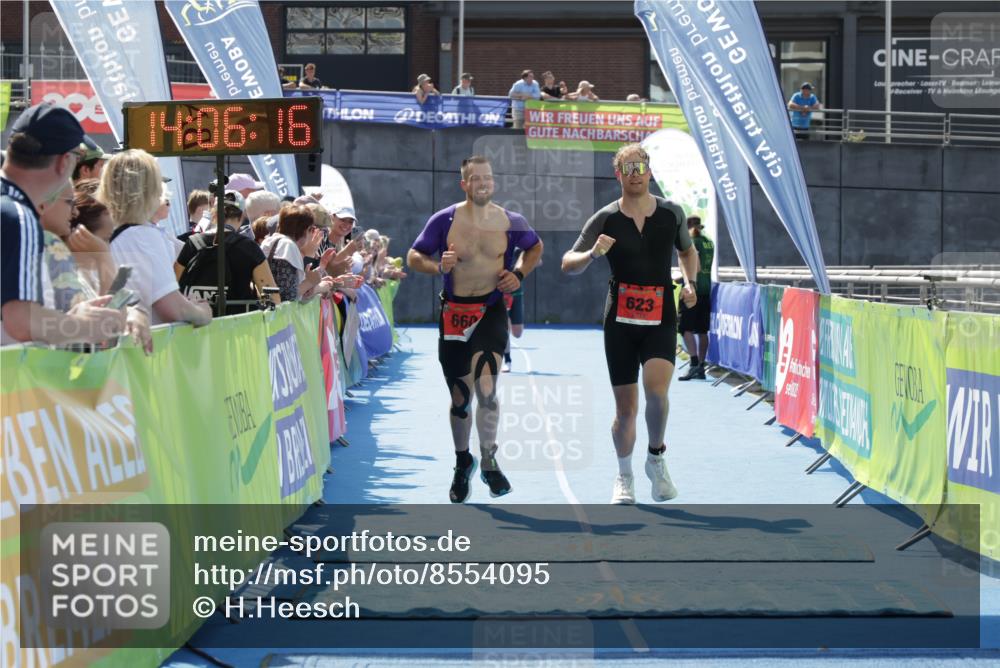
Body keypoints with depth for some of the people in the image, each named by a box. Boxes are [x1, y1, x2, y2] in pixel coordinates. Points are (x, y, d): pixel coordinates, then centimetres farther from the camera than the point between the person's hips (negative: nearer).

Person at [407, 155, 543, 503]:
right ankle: (462, 463, 34)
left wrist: (520, 273, 1)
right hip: (453, 312, 1)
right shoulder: (444, 220, -6)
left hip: (491, 310, -1)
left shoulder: (511, 222, -1)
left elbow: (535, 247, 19)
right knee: (460, 397, 12)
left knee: (486, 389, -21)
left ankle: (489, 462, -3)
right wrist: (438, 266, -19)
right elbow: (413, 257, 1)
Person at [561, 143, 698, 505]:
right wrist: (592, 254, -23)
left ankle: (656, 459, 2)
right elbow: (568, 265, -3)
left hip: (661, 318, 0)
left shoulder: (671, 212, 3)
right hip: (620, 319, 0)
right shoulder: (605, 219, -3)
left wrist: (689, 283, 4)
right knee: (625, 408, 3)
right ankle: (624, 477, 27)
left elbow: (688, 251, 22)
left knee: (656, 390, -24)